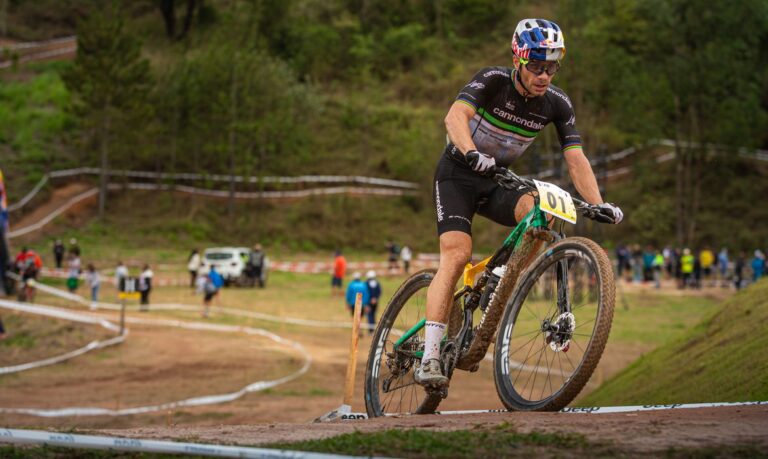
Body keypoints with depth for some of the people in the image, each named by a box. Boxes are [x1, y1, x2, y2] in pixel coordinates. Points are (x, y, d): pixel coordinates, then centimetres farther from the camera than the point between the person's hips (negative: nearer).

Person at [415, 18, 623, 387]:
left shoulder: (557, 103, -8)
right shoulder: (493, 80, -20)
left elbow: (575, 159, -10)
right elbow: (456, 116, -37)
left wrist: (598, 204, -25)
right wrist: (471, 153, -56)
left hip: (496, 182, 4)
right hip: (458, 175, -4)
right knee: (456, 255, -22)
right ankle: (429, 358, -24)